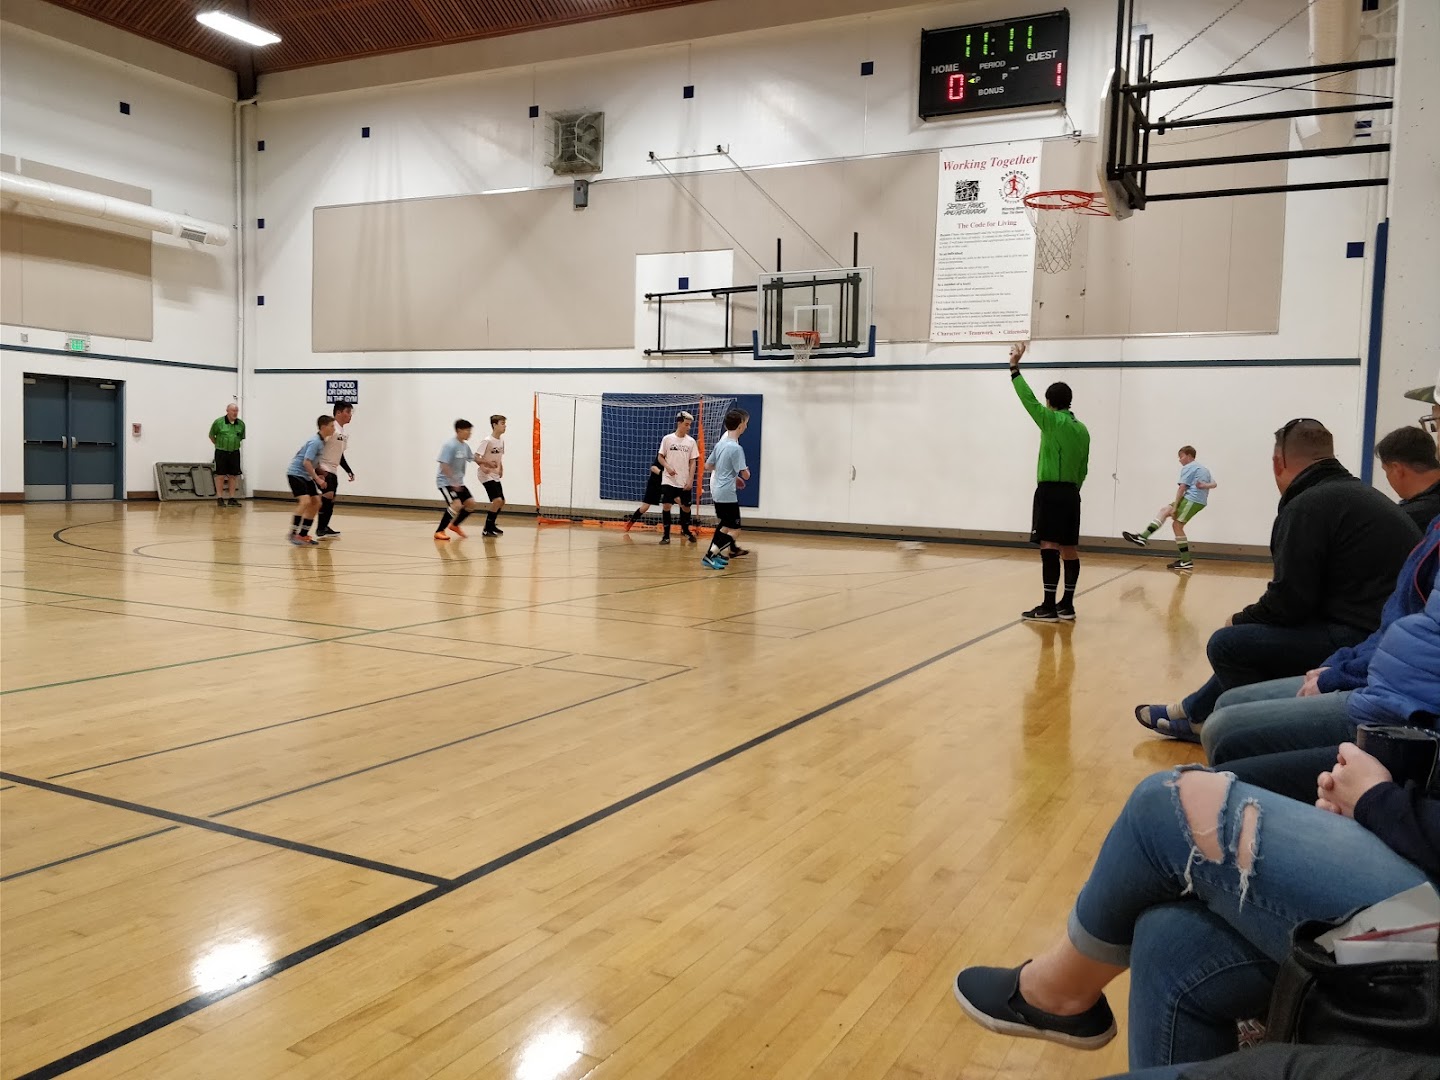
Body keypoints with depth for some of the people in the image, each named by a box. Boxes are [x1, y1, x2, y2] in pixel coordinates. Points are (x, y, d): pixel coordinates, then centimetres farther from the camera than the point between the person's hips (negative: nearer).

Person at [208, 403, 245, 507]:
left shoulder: (241, 424, 2)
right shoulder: (219, 422, -8)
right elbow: (211, 435, 4)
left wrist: (235, 444, 11)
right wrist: (219, 445, 8)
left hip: (234, 453, 3)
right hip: (221, 452, -3)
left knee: (233, 476, 6)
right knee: (220, 475, 0)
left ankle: (232, 499, 11)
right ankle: (219, 498, 6)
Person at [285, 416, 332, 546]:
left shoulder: (321, 441, 9)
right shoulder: (315, 441, -19)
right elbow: (306, 462, -25)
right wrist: (318, 479, -23)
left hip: (306, 476, 10)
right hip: (295, 473, -10)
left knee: (316, 503, 7)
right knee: (305, 501, -23)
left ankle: (303, 535, 14)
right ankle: (293, 534, -18)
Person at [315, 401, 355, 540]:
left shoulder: (345, 432, 14)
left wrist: (349, 471, 18)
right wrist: (319, 469, -25)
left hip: (333, 470, 9)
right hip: (323, 469, -9)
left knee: (330, 500, 9)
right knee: (328, 495, -19)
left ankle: (323, 529, 16)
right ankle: (321, 529, -13)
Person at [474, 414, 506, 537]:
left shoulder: (501, 440, 7)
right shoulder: (487, 441, -16)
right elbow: (476, 457, -18)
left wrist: (501, 469, 6)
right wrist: (486, 464, -32)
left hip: (495, 475, 9)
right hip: (486, 475, -9)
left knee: (502, 501, 11)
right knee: (497, 500, -19)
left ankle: (491, 525, 29)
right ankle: (487, 529, -10)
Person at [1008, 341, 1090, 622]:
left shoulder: (1052, 421, -8)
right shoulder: (1082, 429, 13)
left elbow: (1028, 399, -8)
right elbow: (1083, 469, 15)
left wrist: (1015, 368, -2)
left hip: (1051, 492, -8)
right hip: (1071, 493, 8)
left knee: (1049, 547, -10)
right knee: (1069, 549, 8)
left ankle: (1049, 607, -14)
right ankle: (1067, 605, 13)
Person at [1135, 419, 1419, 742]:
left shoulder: (1308, 505, -13)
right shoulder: (1359, 495, 17)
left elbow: (1289, 602, -17)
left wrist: (1240, 620, 2)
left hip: (1358, 642, -10)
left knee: (1227, 644, -7)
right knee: (1247, 635, 23)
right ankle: (1194, 714, 32)